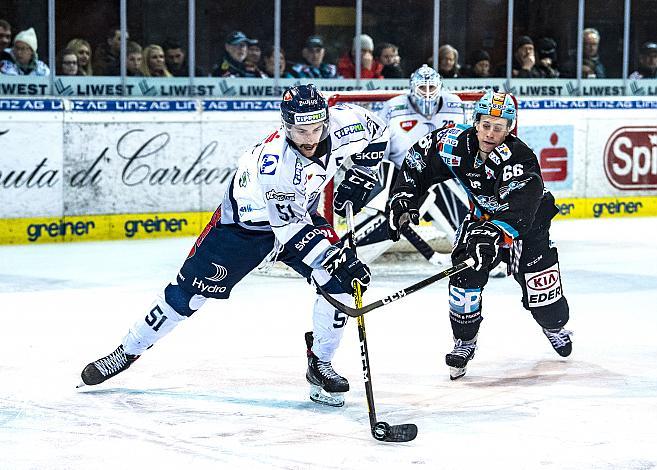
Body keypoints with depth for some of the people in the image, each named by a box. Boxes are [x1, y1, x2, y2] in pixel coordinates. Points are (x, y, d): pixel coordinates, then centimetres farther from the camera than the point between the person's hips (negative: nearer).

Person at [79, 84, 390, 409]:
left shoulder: (340, 123, -23)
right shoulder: (271, 162, -39)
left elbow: (375, 132, 1)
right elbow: (289, 227, -37)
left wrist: (359, 178, -3)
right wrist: (333, 257, -42)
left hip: (302, 215, 5)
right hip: (246, 219, -5)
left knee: (340, 281, -16)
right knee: (190, 290, -3)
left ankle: (320, 364, 2)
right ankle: (128, 351, 14)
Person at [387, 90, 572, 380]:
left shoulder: (520, 159, -36)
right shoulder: (455, 142, -22)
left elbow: (516, 214, -47)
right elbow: (419, 158, -4)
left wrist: (493, 235, -63)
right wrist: (404, 197, -12)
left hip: (528, 221, -3)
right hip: (482, 216, 3)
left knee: (541, 289, -4)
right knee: (464, 276, -16)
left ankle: (555, 326, 33)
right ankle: (465, 342, 5)